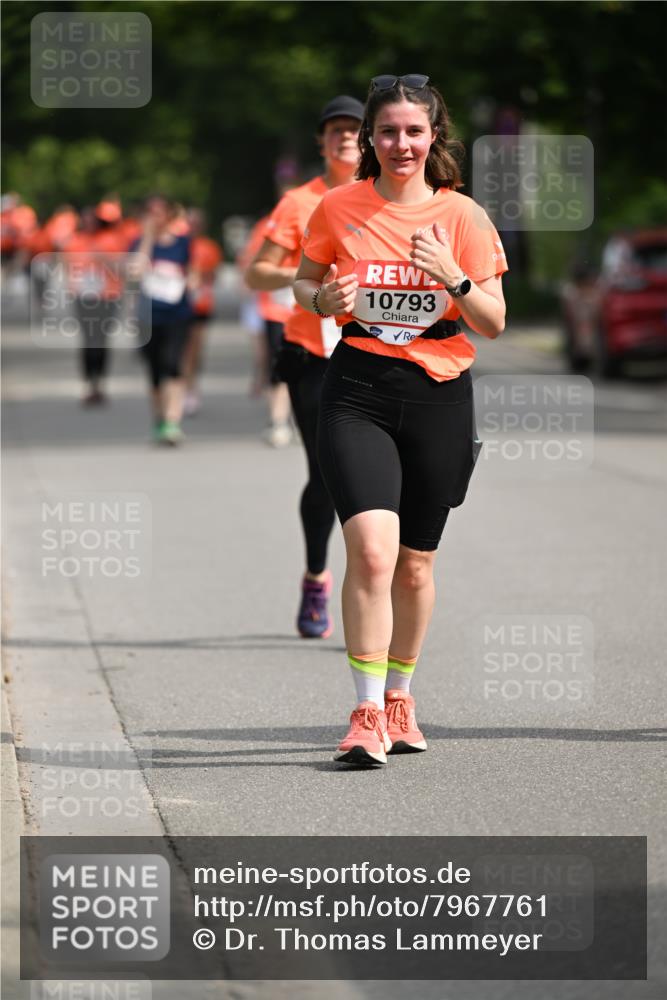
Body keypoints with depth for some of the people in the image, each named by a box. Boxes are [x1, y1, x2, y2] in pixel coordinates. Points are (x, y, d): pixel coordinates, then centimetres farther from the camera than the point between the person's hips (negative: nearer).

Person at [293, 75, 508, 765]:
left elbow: (494, 324, 2)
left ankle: (398, 695, 32)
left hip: (439, 395, 1)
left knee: (414, 565, 11)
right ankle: (368, 714, -13)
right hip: (358, 390, -1)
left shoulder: (462, 217, 1)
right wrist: (324, 299, -6)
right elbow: (304, 283, 16)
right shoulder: (338, 209, 2)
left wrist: (455, 279, -16)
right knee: (371, 551, -19)